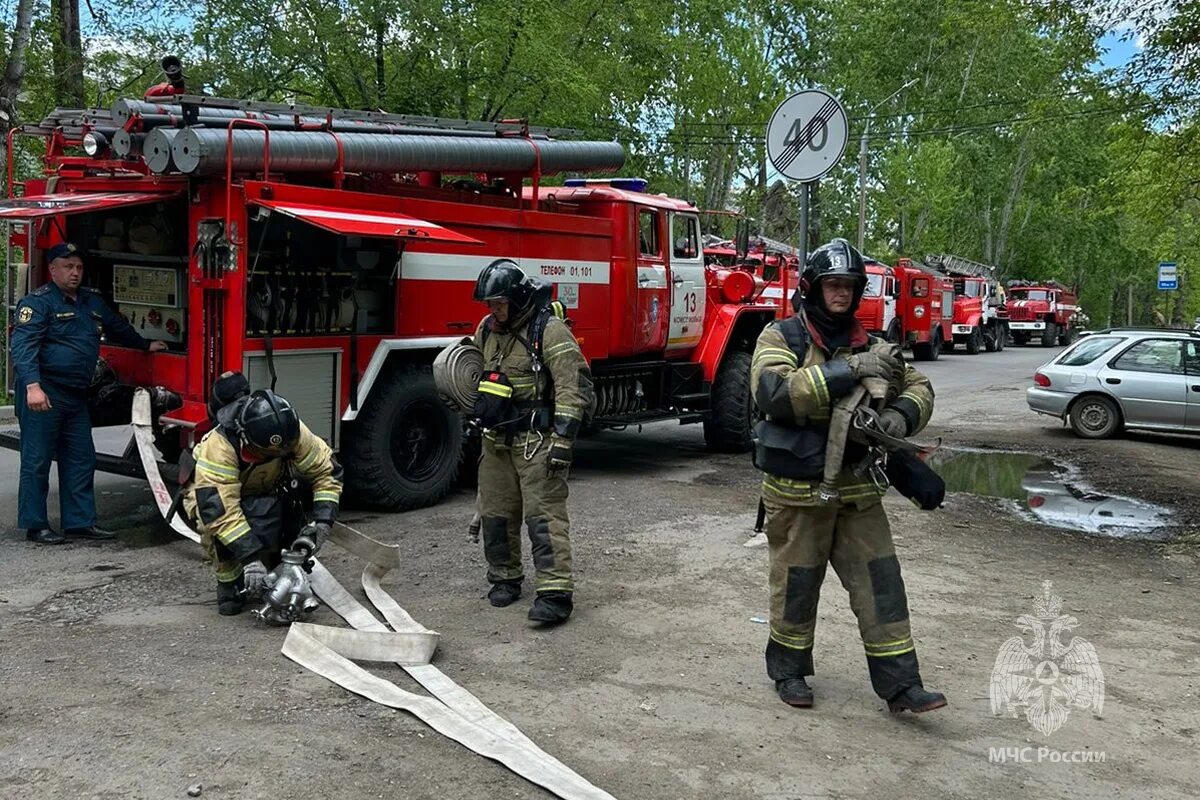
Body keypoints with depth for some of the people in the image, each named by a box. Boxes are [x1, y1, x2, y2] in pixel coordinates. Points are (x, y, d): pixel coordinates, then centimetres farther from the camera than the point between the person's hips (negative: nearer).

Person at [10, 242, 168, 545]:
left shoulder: (92, 301, 15)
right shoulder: (38, 302, -9)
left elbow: (118, 327, 33)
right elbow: (23, 346, -20)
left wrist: (146, 345, 43)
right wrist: (32, 386, -30)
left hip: (76, 394, 8)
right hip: (43, 394, -8)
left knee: (81, 459, 10)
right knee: (37, 460, -1)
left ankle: (79, 521, 18)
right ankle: (35, 526, 7)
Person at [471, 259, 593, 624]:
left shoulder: (549, 330, -15)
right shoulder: (487, 330, 9)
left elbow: (574, 386, -19)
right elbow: (476, 376, 25)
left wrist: (563, 440, -23)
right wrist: (475, 417, 21)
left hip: (537, 439, -7)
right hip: (497, 439, 7)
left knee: (543, 514, -11)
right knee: (495, 512, 12)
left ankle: (556, 593, -11)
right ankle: (505, 577, 29)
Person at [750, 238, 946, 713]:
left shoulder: (867, 345, 8)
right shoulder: (782, 338, -7)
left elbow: (917, 386, 14)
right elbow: (773, 391, -26)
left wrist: (901, 414, -10)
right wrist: (847, 371, -30)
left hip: (857, 487, 5)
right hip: (798, 490, -5)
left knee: (880, 581, 4)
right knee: (797, 583, 8)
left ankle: (900, 684, 11)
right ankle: (788, 671, 28)